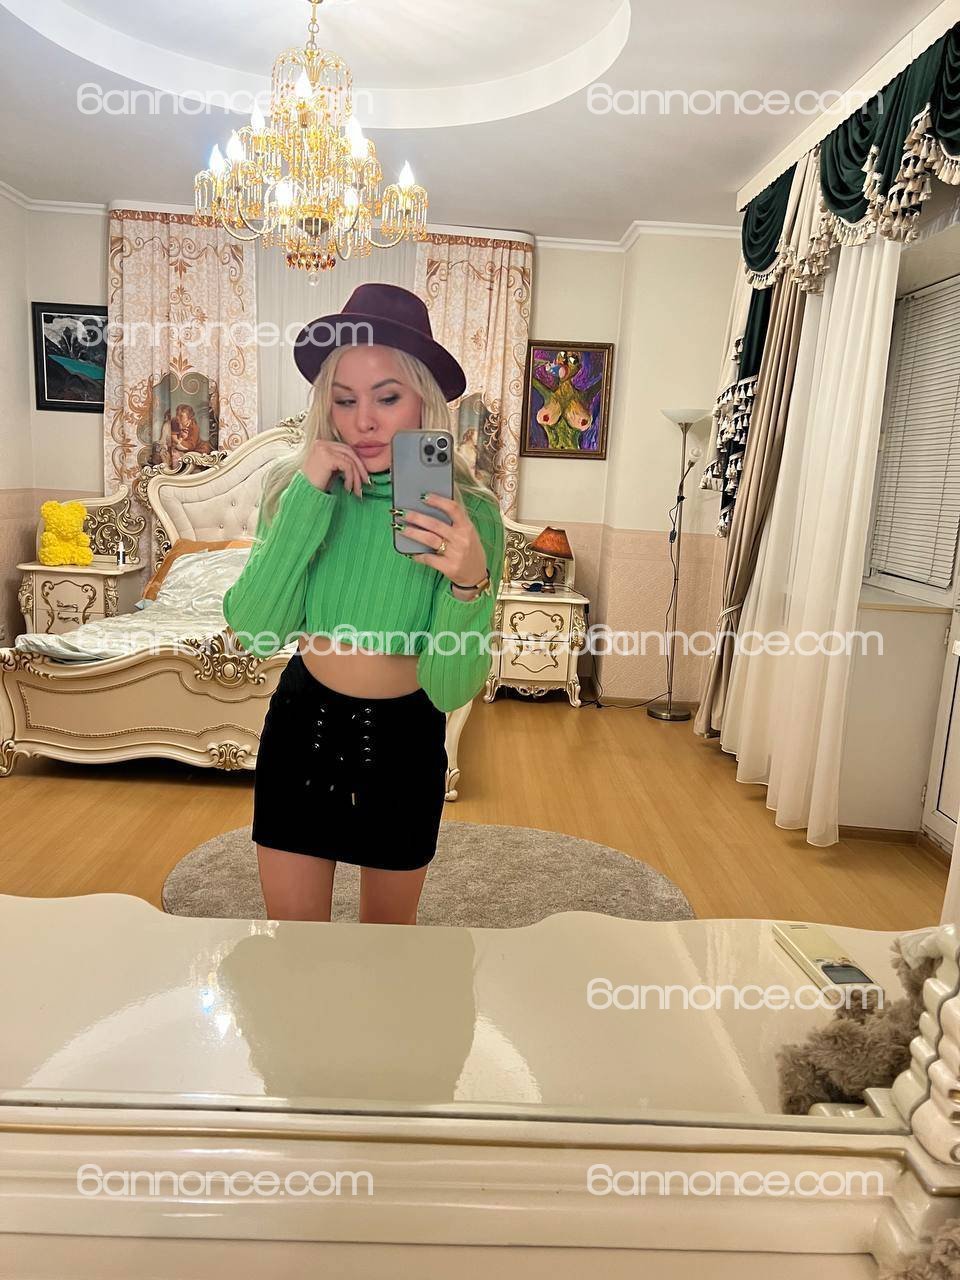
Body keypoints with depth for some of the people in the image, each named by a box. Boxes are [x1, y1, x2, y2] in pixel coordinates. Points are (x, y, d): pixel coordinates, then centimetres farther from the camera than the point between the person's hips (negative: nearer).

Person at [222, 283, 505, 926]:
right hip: (304, 725, 1)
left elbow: (450, 690, -20)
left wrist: (470, 583, -38)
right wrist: (309, 497, -29)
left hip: (405, 737, 0)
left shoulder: (468, 511, -19)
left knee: (389, 926, 21)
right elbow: (254, 631, -23)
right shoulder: (295, 484, -12)